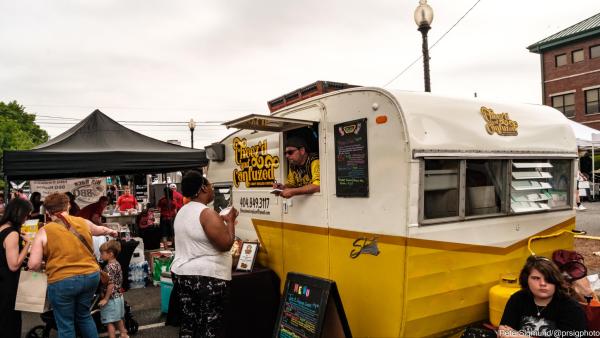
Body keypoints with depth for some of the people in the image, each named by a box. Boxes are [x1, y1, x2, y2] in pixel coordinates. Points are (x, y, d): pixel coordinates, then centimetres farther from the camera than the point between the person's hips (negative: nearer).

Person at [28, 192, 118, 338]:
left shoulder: (44, 231, -5)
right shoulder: (83, 222, 6)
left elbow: (33, 265, -9)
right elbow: (100, 230, 29)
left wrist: (44, 267, 14)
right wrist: (111, 232, 50)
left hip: (62, 281, -4)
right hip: (90, 276, 4)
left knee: (65, 325, 12)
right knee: (84, 315, 25)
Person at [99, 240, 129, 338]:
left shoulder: (109, 267, -20)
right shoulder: (117, 264, 6)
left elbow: (111, 285, -23)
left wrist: (105, 299, -19)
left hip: (111, 298, -9)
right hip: (119, 296, 9)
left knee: (109, 322, -1)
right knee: (118, 318, 22)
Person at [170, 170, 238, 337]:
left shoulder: (183, 211, 10)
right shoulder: (208, 213, -19)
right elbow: (226, 244, -21)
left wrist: (221, 221, 20)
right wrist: (230, 221, -7)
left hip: (182, 274, 9)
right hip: (208, 277, -9)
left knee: (188, 321, 16)